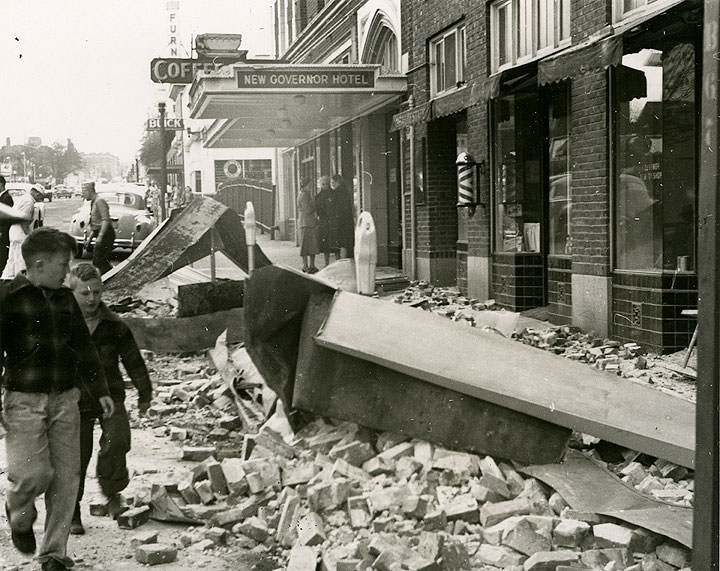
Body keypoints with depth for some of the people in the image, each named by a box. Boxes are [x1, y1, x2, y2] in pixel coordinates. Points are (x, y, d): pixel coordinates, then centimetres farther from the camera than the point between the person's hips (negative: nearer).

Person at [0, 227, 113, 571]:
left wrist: (100, 390, 15)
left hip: (65, 400, 5)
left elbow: (83, 346, 18)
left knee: (66, 476, 2)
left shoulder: (65, 298, 12)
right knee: (33, 473, -11)